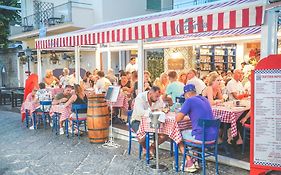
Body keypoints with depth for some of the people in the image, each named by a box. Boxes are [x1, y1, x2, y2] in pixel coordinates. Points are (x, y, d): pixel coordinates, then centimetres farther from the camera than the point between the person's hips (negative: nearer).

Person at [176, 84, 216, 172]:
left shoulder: (189, 100, -9)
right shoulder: (204, 99, 15)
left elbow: (177, 119, -9)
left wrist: (180, 115, 13)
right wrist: (185, 116, 28)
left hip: (202, 136, -8)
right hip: (213, 135, 8)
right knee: (187, 132, 34)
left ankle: (190, 163, 13)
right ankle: (195, 160, 31)